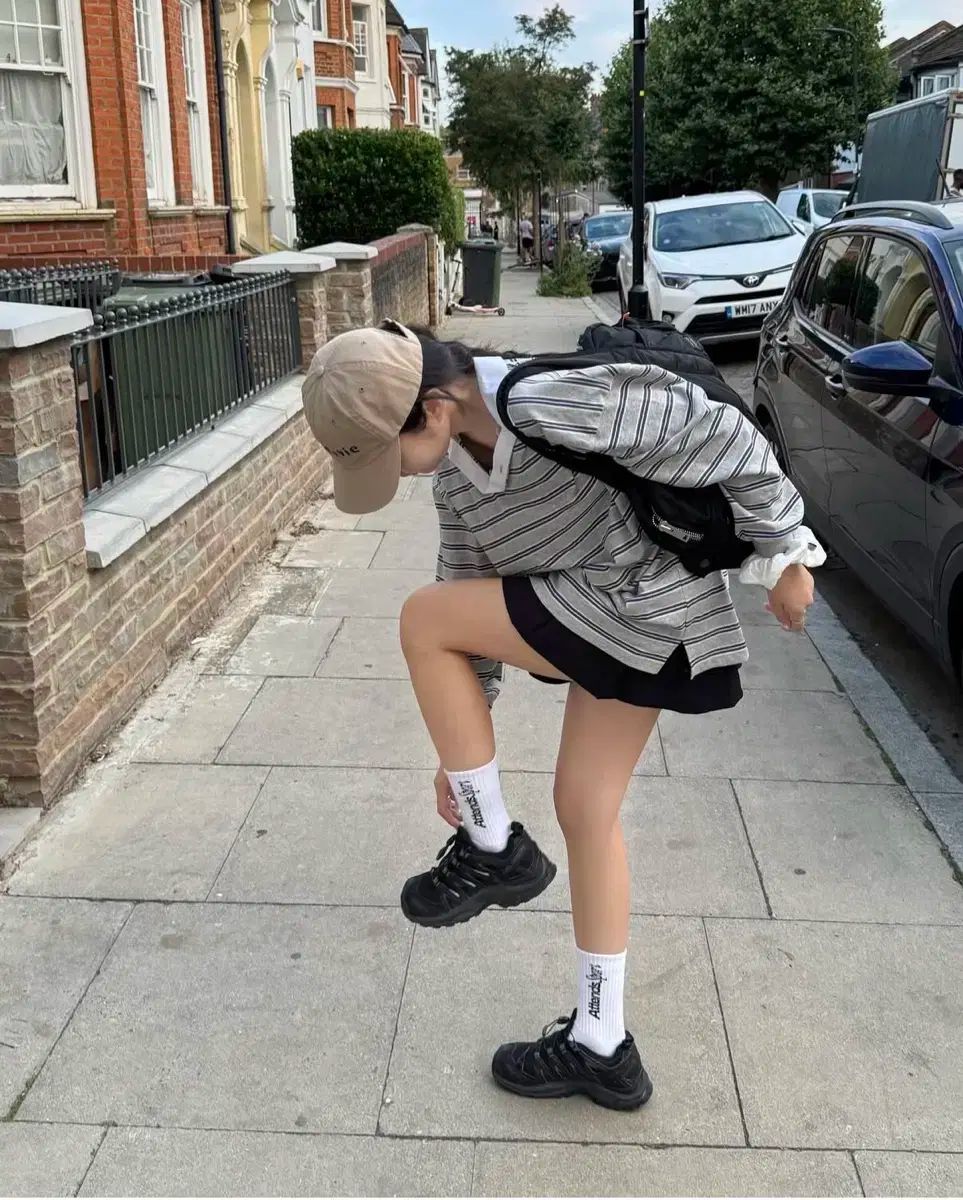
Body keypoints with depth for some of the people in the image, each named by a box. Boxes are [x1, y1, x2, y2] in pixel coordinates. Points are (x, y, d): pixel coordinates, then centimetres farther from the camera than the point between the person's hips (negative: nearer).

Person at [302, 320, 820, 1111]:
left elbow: (722, 439, -19)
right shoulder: (456, 467, 3)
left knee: (421, 622, -9)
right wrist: (461, 747, 13)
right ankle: (601, 1047, 27)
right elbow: (474, 600, 11)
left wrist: (783, 553, -9)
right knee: (586, 811, 12)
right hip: (622, 621, 9)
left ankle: (493, 849, 4)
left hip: (646, 604, -9)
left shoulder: (553, 406, -25)